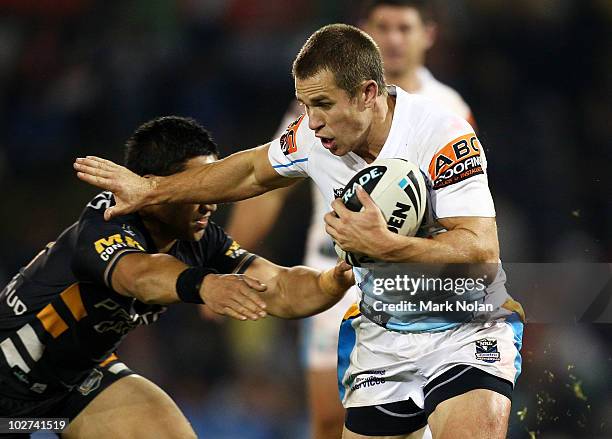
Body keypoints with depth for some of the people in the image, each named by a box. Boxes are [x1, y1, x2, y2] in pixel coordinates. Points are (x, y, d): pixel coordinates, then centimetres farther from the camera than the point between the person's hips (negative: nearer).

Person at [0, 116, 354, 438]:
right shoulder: (104, 225, -31)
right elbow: (140, 274, -53)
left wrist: (335, 280, -37)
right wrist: (200, 283, -74)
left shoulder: (201, 241, -10)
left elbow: (278, 290, -16)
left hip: (83, 374, 7)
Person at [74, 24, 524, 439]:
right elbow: (252, 171, 16)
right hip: (381, 334, 6)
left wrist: (383, 245, -35)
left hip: (466, 330, -6)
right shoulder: (316, 136, -5)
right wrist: (151, 190, 18)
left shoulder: (445, 138, -24)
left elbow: (483, 254, -28)